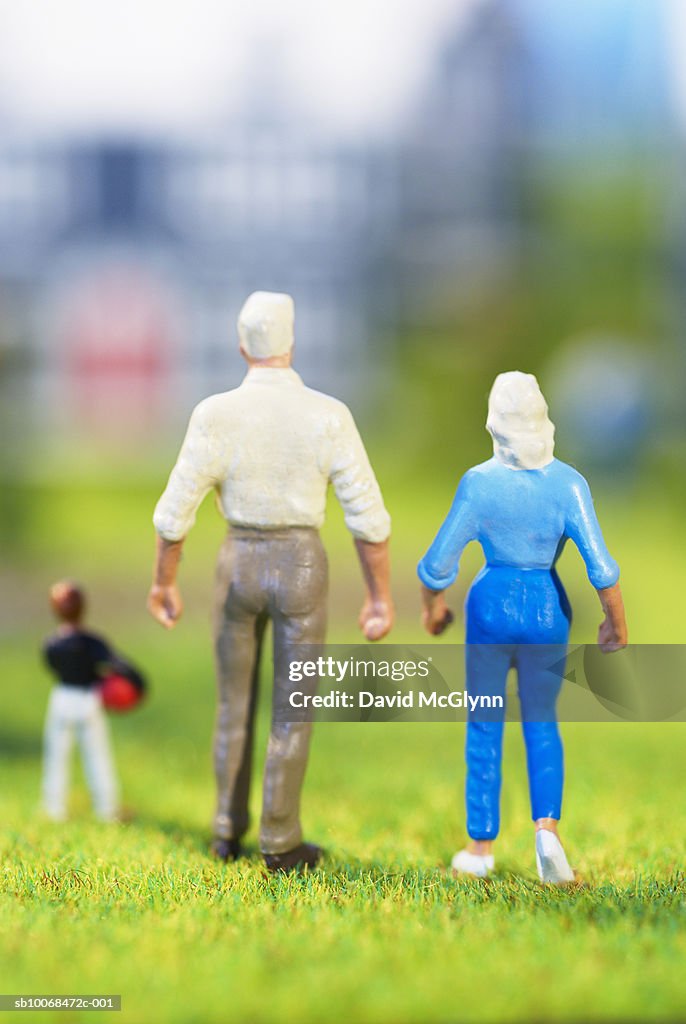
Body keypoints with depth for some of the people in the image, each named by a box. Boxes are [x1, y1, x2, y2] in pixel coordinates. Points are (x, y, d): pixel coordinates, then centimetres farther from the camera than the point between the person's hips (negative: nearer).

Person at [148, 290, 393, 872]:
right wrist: (380, 598, -2)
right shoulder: (328, 416, -13)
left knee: (236, 703, 18)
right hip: (301, 569, -1)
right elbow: (368, 516, -12)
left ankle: (229, 833, 25)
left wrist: (164, 583, 7)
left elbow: (175, 511, -9)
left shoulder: (215, 415, -12)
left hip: (239, 565, 2)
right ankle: (280, 843, 13)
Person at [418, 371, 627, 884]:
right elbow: (600, 565, -14)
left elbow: (439, 562, -9)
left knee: (485, 726, 13)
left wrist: (433, 608, 10)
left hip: (492, 604, -1)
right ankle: (547, 828, -4)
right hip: (547, 609, 1)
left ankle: (482, 846, 17)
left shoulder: (479, 482, -13)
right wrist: (618, 622, 0)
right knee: (541, 723, 17)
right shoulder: (568, 483, -12)